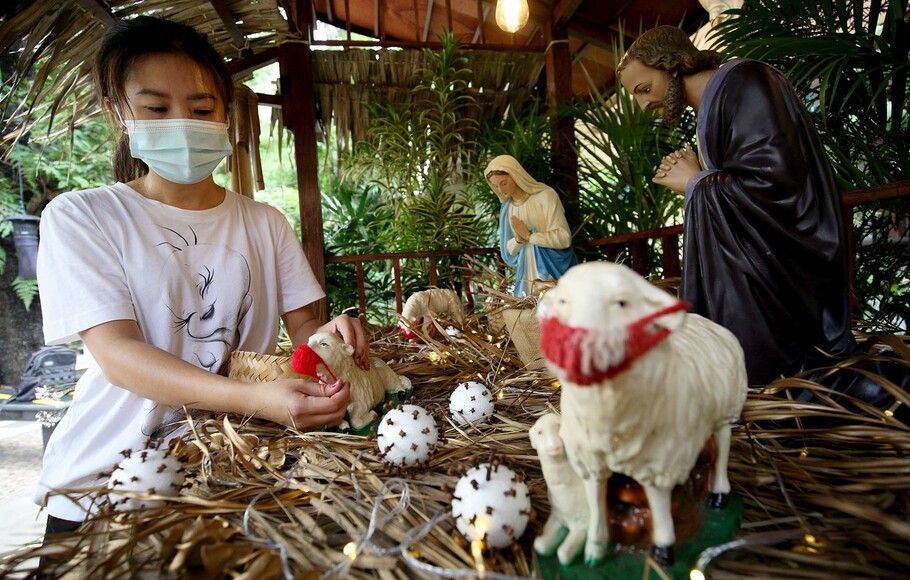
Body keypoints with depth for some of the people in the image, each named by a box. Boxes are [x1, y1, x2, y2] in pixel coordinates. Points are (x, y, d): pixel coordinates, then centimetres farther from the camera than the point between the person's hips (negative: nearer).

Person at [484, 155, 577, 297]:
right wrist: (519, 239, -11)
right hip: (527, 276, 4)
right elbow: (509, 251, 9)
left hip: (554, 273, -4)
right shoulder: (506, 208, 6)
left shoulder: (545, 196, -10)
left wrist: (529, 236, -14)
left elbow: (564, 238, -14)